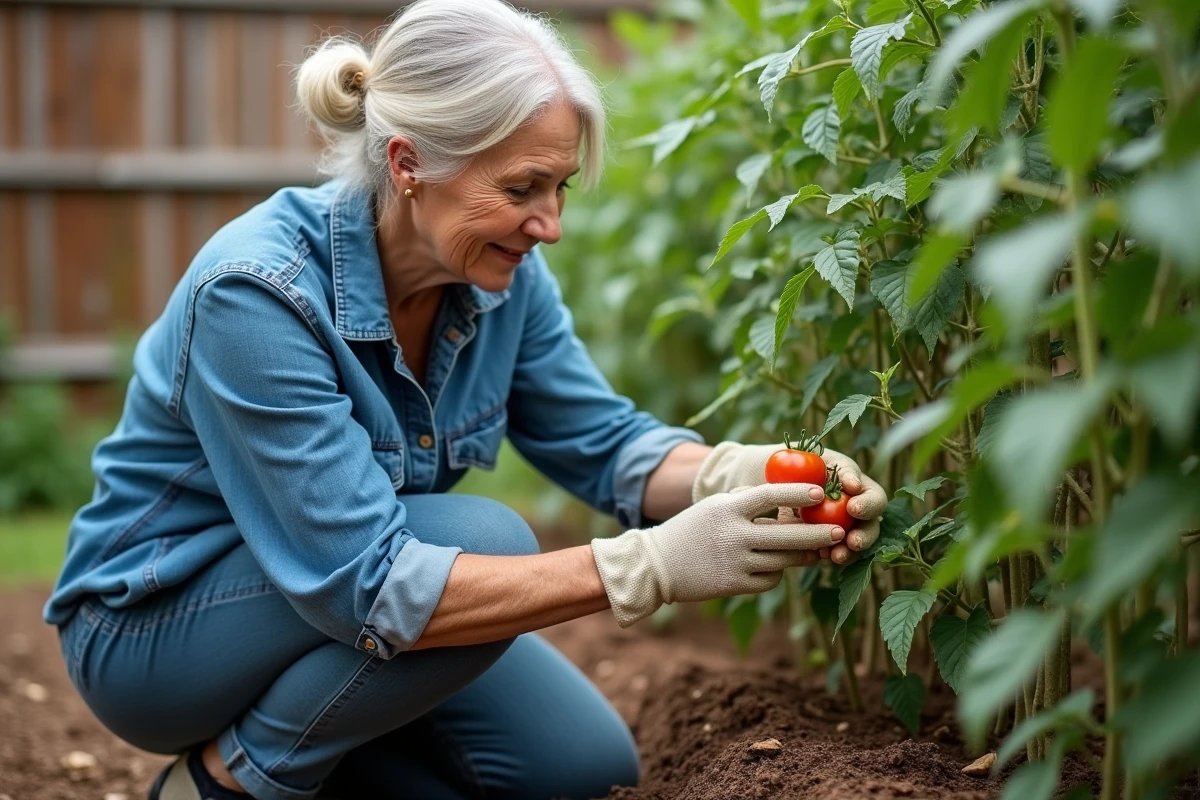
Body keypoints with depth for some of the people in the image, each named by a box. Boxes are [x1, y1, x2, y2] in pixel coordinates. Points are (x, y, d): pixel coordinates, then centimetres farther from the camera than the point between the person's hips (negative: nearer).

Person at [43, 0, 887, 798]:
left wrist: (744, 477, -28)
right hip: (153, 624, -7)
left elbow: (602, 438, -5)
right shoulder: (256, 292, -33)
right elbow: (362, 584, -37)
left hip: (320, 606, 7)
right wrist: (655, 565, -43)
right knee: (485, 542, -29)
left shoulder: (498, 270, -12)